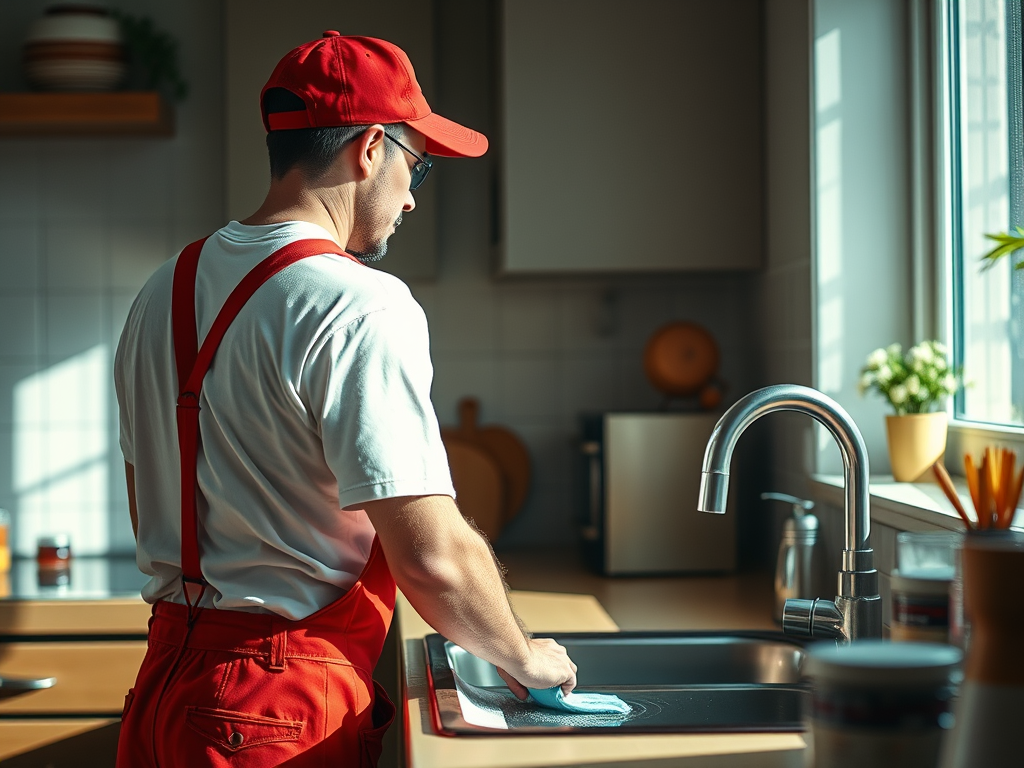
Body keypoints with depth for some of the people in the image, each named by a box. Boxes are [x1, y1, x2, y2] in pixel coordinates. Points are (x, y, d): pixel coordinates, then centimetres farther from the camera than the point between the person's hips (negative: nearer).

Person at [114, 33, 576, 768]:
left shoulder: (164, 292, 9)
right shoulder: (361, 307, -18)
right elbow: (433, 557, -22)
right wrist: (523, 658, -5)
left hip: (164, 679, 8)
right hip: (288, 707, -8)